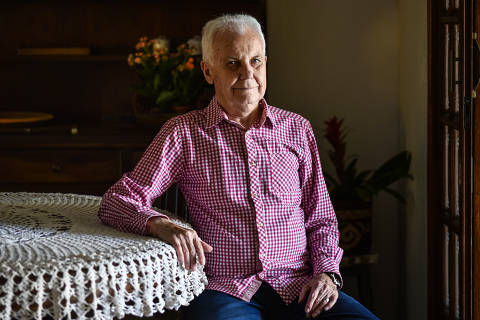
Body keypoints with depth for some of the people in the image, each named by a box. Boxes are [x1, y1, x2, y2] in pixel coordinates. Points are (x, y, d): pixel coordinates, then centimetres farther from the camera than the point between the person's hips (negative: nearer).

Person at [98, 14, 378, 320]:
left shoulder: (297, 130, 15)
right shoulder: (184, 132, 6)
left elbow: (320, 218, 18)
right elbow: (117, 200, 2)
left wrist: (327, 272, -1)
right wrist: (160, 224, -19)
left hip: (297, 286, 3)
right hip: (223, 289, -3)